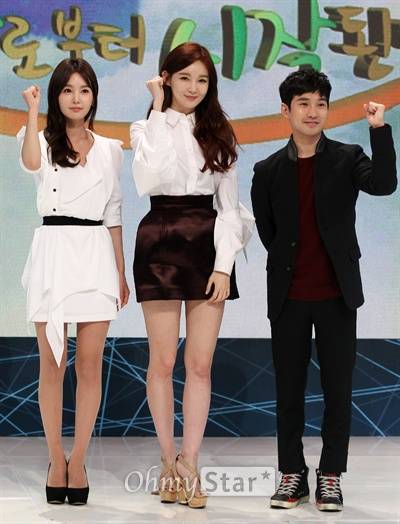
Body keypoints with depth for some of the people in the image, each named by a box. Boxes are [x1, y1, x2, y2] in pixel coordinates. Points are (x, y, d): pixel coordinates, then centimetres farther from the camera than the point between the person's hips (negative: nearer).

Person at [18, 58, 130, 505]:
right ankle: (56, 460, 11)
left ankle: (78, 461, 8)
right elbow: (31, 163, -21)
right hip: (53, 251, -2)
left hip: (96, 255, 2)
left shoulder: (109, 150, 14)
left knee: (89, 364, 1)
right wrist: (32, 111, -16)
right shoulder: (43, 141, 5)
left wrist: (121, 271, 13)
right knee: (53, 364, 1)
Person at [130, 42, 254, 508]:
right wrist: (159, 111, -11)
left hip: (208, 246, 2)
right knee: (163, 361, 1)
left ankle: (189, 464, 7)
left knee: (200, 364, 0)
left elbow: (228, 204, 8)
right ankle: (169, 461, 13)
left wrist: (224, 265, -3)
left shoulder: (218, 134, 11)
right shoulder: (149, 128, 4)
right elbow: (148, 180, -17)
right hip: (161, 244, -2)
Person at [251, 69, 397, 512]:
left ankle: (330, 476, 15)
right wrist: (290, 264, 9)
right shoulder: (269, 171, 4)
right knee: (288, 389, 8)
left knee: (338, 388, 4)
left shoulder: (346, 159, 0)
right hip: (288, 296, 1)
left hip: (337, 294, -1)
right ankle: (292, 474, 19)